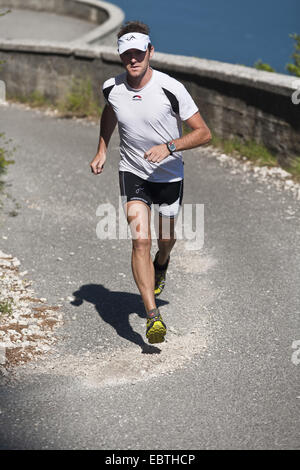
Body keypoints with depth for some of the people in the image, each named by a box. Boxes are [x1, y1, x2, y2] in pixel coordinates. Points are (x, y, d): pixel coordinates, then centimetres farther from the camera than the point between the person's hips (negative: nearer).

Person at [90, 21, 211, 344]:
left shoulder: (171, 88, -21)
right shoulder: (112, 88, -10)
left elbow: (204, 133, -16)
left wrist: (169, 147, -29)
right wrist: (102, 151, 9)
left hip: (170, 174, 0)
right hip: (132, 172, 1)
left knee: (166, 238, 18)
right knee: (140, 241, -17)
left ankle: (161, 266, 57)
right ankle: (153, 317, -18)